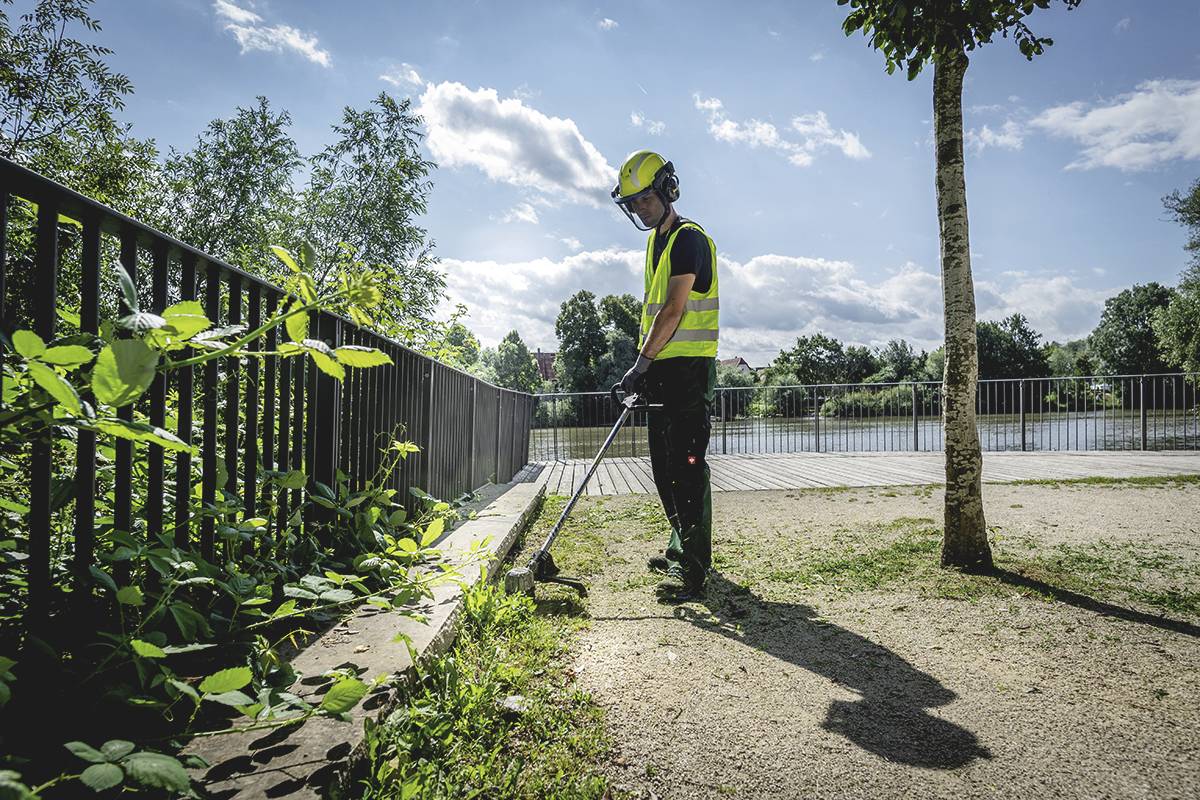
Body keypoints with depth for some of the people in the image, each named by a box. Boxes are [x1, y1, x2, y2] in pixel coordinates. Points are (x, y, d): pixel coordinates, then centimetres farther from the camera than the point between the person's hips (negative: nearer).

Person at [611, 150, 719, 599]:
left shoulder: (688, 239, -10)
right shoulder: (657, 241, 20)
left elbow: (674, 310, -18)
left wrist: (641, 363, -20)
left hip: (688, 367, -10)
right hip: (663, 369, 10)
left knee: (687, 464, -11)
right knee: (665, 465, 14)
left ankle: (694, 568, -6)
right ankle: (682, 548, 27)